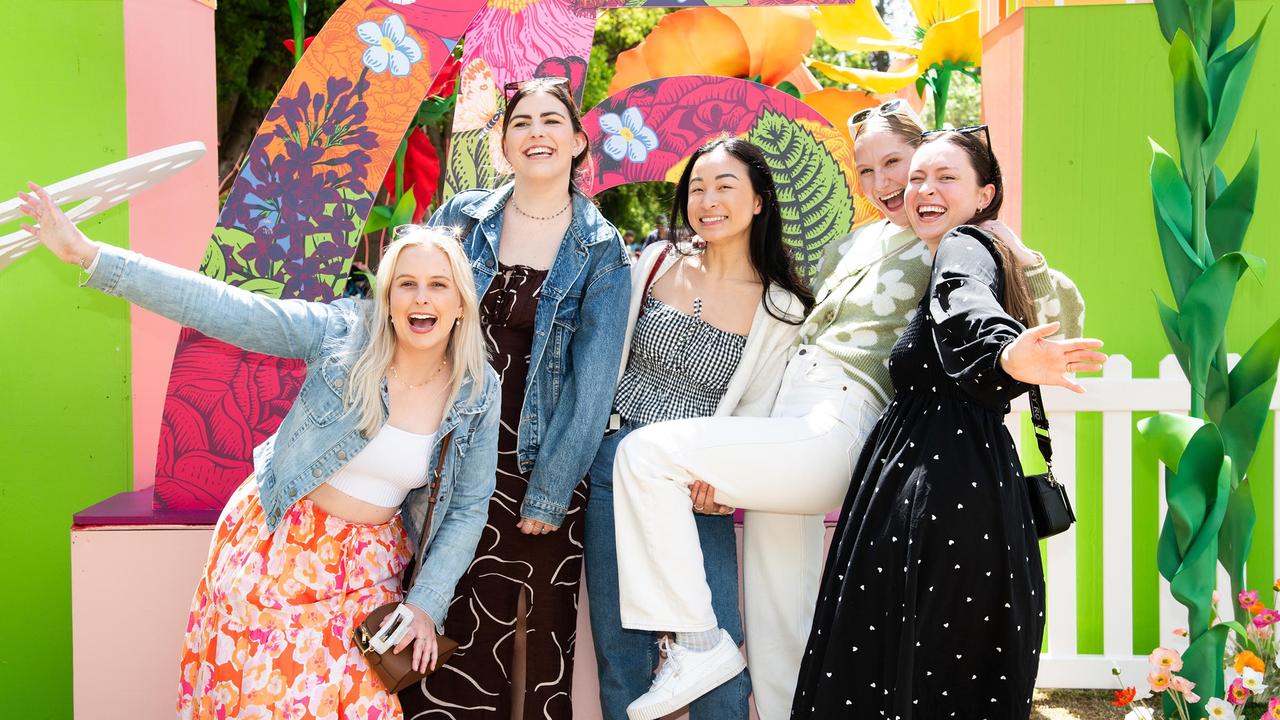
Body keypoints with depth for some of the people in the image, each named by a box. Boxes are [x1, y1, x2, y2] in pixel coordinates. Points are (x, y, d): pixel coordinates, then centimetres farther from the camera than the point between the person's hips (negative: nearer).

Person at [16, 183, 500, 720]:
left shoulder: (479, 392, -7)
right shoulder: (341, 333, -14)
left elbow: (468, 507, 1)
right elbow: (221, 307, -19)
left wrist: (426, 604, -7)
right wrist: (89, 255, -24)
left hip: (366, 566, 2)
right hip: (275, 542, -1)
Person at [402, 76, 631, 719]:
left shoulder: (602, 253, -1)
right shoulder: (460, 219, 4)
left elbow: (593, 386, -5)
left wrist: (546, 498, -8)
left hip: (543, 470, -1)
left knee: (542, 651, 5)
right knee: (452, 645, 0)